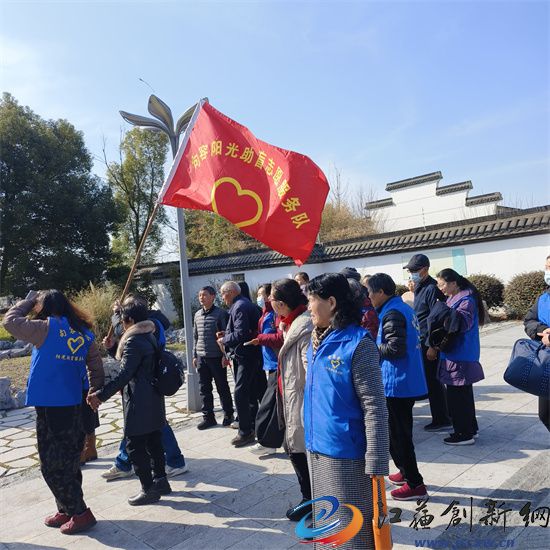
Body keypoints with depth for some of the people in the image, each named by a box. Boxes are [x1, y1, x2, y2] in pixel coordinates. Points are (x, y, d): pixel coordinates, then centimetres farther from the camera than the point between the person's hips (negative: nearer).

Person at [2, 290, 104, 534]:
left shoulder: (47, 328, -13)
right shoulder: (84, 333, 5)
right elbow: (96, 369, 8)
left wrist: (28, 301, 8)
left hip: (50, 408, -7)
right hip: (75, 406, 7)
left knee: (52, 465, 5)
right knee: (68, 463, 18)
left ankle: (80, 513, 8)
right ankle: (66, 510, 29)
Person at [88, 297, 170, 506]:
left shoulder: (133, 341, -18)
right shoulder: (151, 336, 9)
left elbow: (124, 375, -23)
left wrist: (101, 395, -21)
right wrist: (113, 348, 21)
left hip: (139, 403, -9)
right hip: (154, 401, 9)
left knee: (135, 445, 3)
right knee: (154, 442, 18)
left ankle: (149, 489, 11)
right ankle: (161, 481, 28)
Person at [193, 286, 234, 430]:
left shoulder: (221, 314, -8)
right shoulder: (197, 315, 11)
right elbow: (195, 337, 17)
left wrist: (225, 354, -13)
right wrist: (195, 355, 14)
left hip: (217, 357, -5)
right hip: (201, 358, 6)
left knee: (222, 387, 6)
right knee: (205, 389, 9)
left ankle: (228, 414, 21)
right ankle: (208, 417, 19)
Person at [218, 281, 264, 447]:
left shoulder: (240, 307, -17)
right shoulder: (245, 304, 15)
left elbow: (241, 334, -24)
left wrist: (224, 340, -9)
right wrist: (227, 334, 11)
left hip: (246, 356, -11)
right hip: (251, 354, 11)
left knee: (240, 394, -6)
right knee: (251, 393, 17)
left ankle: (245, 432, 2)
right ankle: (253, 426, 29)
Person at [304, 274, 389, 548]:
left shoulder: (358, 343, -19)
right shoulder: (316, 342, 4)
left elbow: (374, 407, -19)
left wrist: (375, 464, -19)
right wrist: (311, 437, 15)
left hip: (345, 454, -7)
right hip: (317, 449, 7)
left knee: (353, 528, 11)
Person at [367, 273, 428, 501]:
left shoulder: (392, 314, -19)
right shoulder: (404, 308, 10)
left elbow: (396, 348, -25)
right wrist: (378, 342, 11)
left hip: (397, 384, -10)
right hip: (408, 381, 10)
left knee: (398, 435, 3)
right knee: (401, 431, 22)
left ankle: (415, 484, 13)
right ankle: (406, 472, 37)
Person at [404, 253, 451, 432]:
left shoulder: (432, 289, -16)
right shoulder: (420, 287, 14)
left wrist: (432, 346, -20)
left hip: (429, 343, -9)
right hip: (422, 342, 9)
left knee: (433, 381, -2)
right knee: (430, 380, 15)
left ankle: (441, 421, 10)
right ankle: (440, 418, 27)